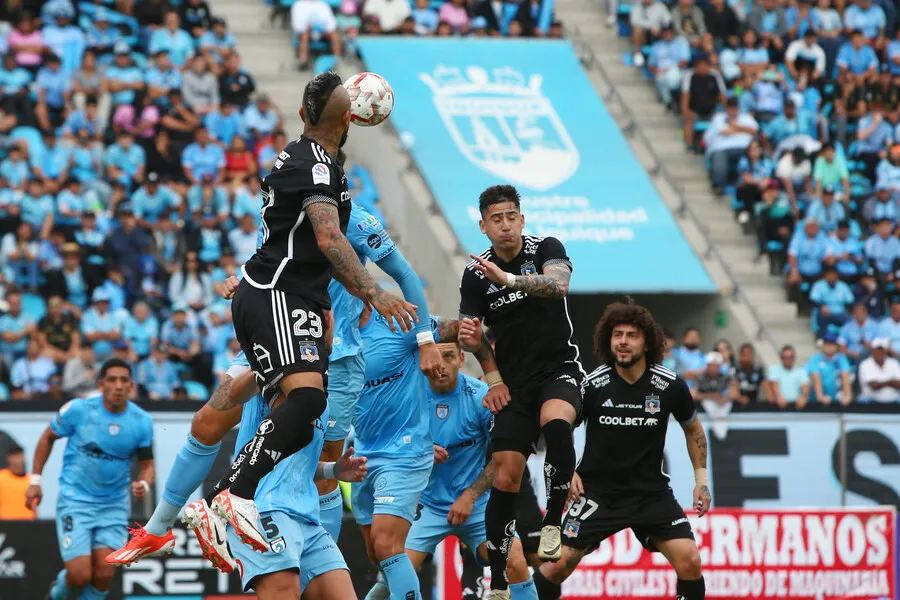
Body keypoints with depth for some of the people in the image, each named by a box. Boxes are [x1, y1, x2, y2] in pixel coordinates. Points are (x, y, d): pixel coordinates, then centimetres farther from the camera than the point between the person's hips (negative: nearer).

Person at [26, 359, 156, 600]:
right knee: (80, 575, -12)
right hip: (75, 501, -2)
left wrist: (143, 485, -19)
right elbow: (48, 437, 5)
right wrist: (35, 480, 3)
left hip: (114, 505, 2)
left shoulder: (142, 422, -5)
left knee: (103, 573, -10)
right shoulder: (78, 410, -11)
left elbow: (147, 464, 4)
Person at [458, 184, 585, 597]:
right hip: (513, 383, 3)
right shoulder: (476, 275, 3)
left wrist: (509, 279, -39)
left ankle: (553, 524, -22)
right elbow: (472, 336, 8)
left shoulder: (546, 249, -5)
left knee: (555, 423, -37)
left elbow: (558, 284, -27)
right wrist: (470, 338, -16)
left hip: (560, 368, -3)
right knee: (505, 474, -5)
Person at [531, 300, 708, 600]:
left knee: (689, 561, -15)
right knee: (558, 565, -9)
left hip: (652, 491, 1)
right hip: (598, 490, -1)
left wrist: (701, 478, 6)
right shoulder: (592, 384, -10)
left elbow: (693, 428, 12)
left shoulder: (670, 386, -7)